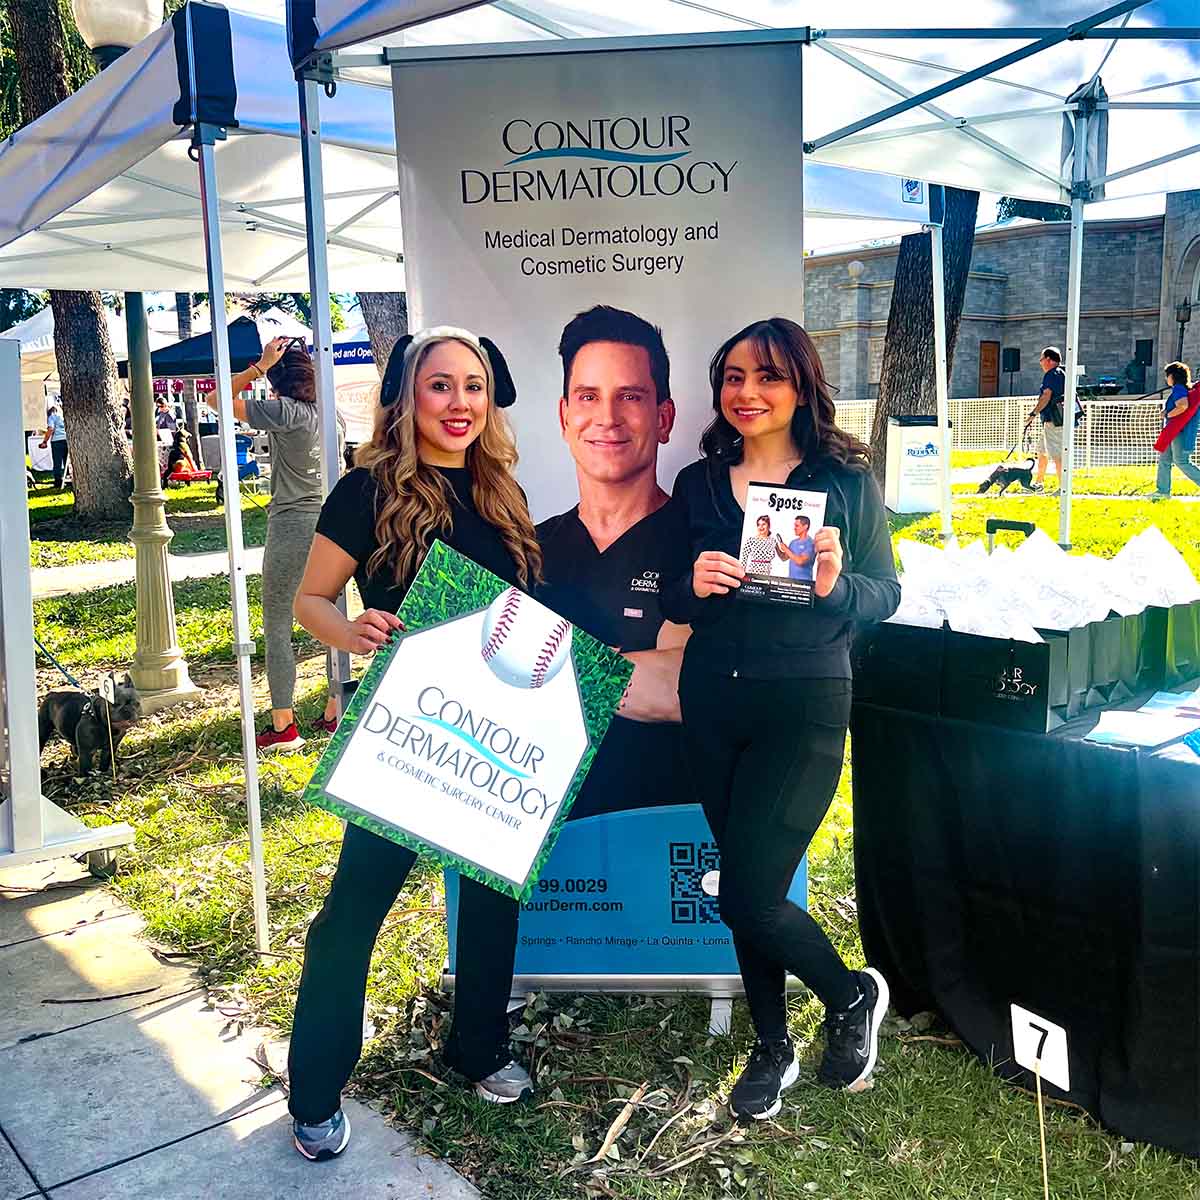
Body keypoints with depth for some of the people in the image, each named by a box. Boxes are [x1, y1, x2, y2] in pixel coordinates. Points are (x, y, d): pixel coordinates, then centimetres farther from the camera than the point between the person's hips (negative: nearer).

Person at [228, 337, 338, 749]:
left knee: (277, 626, 0)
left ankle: (283, 727, 1)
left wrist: (259, 366, -6)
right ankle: (335, 713, 20)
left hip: (291, 524, -7)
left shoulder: (284, 412, -12)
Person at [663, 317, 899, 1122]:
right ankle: (773, 1046, 34)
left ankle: (852, 994, 24)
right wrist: (693, 585, -14)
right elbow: (669, 603, 8)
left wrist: (836, 585, -22)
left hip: (805, 704, -4)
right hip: (713, 701, 4)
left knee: (747, 894, -6)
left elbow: (887, 594, -2)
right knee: (748, 885, 13)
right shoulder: (698, 482, 5)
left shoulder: (846, 478, -3)